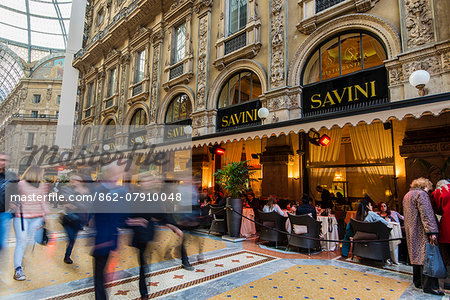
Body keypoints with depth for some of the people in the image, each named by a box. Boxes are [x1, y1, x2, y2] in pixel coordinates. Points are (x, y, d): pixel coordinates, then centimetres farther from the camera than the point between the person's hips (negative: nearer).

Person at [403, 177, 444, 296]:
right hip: (421, 232, -9)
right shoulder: (421, 194, -9)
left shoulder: (406, 196, 20)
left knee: (417, 255, 15)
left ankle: (418, 282, 22)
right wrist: (432, 232, -20)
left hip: (411, 232, 9)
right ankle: (429, 286, -4)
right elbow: (426, 214, -18)